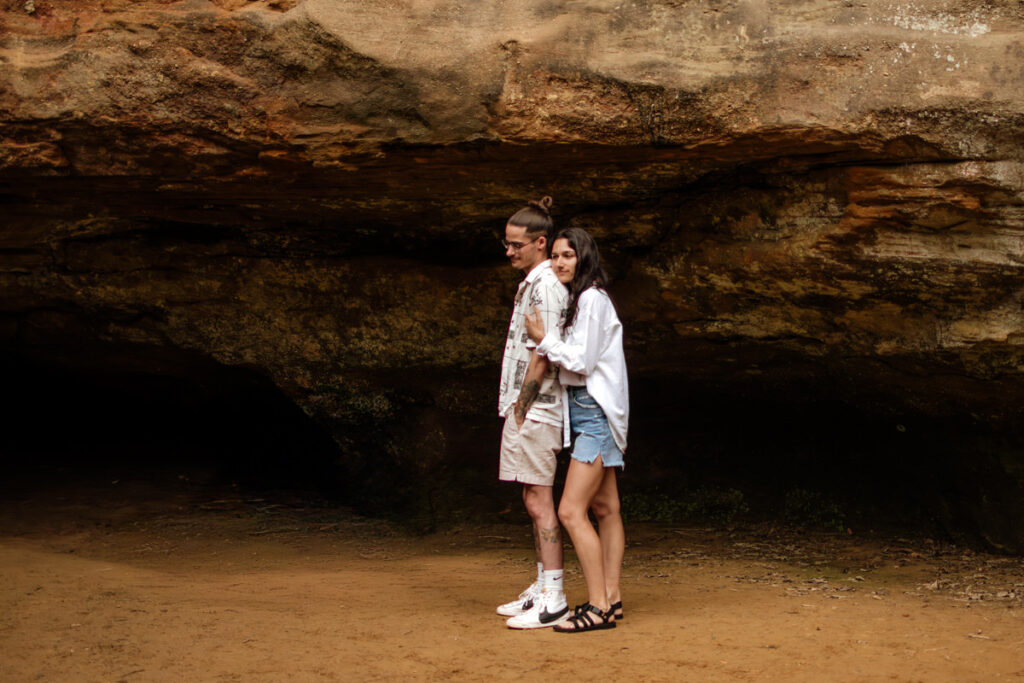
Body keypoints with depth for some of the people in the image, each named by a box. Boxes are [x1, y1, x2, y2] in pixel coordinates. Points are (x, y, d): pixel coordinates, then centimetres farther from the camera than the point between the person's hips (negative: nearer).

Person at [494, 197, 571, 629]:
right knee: (534, 503, 14)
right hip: (525, 409, 10)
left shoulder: (546, 287, -14)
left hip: (534, 411, -10)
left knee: (539, 501, -8)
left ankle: (553, 599, -5)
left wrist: (521, 409, -14)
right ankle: (542, 588, 22)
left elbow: (540, 357, -19)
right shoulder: (532, 284, 18)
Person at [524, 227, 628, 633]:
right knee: (605, 509, 10)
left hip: (596, 412, -10)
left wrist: (544, 338, -9)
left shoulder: (592, 298, -12)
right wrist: (546, 351, 4)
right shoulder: (575, 300, 17)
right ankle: (611, 598, 13)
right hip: (585, 411, 10)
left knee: (571, 511, -15)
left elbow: (582, 360, -16)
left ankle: (598, 607, -13)